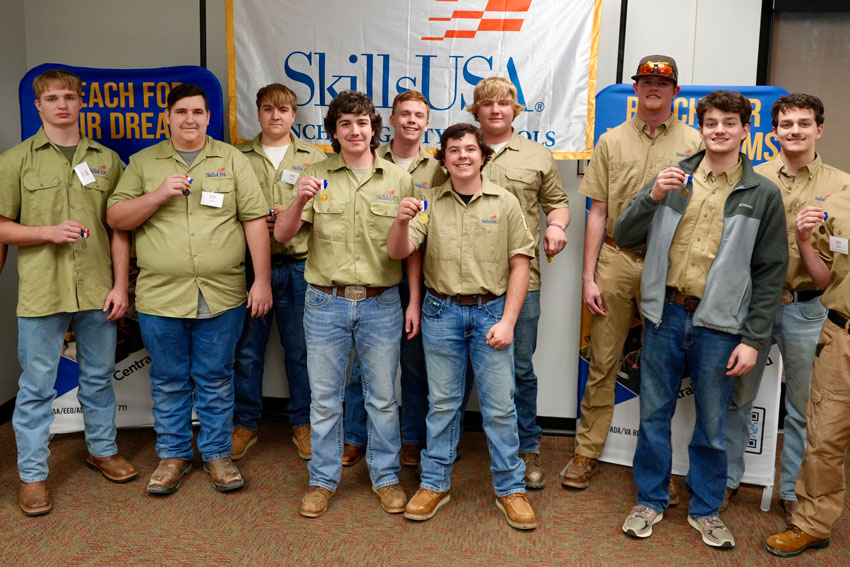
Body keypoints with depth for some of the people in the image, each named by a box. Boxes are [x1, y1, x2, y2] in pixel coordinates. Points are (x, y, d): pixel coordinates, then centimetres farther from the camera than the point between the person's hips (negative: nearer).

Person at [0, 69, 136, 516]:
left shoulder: (106, 160, 8)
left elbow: (119, 228, 6)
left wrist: (120, 284, 0)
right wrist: (49, 232, -15)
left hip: (97, 291, 2)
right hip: (41, 292, -2)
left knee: (99, 378, 15)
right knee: (36, 386, 6)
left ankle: (102, 449, 34)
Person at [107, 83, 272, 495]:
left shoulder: (232, 160, 6)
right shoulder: (142, 163, 8)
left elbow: (255, 220, 1)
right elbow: (115, 218, 3)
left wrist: (262, 280, -5)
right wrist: (158, 194, -13)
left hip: (221, 295, -1)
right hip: (161, 296, 1)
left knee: (215, 380, 9)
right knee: (168, 382, 11)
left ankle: (217, 453, 23)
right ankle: (173, 454, 26)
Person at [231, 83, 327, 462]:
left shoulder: (313, 157, 9)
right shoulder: (238, 157, 9)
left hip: (298, 264, 0)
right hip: (251, 264, 0)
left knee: (300, 349, 7)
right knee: (247, 349, 7)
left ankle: (303, 423, 22)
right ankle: (245, 424, 22)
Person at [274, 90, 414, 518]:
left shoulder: (397, 179, 3)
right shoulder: (315, 176, 2)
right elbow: (282, 235, -3)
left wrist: (414, 301, 0)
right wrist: (300, 201, -22)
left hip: (381, 304, 0)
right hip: (325, 303, 0)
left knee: (382, 397, 11)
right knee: (324, 397, 10)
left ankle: (385, 476, 28)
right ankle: (323, 479, 26)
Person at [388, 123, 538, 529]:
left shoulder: (505, 203, -1)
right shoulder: (430, 202, 2)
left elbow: (520, 263, -1)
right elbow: (398, 252, -6)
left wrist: (507, 321, -8)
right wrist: (402, 222, -28)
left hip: (492, 311, -1)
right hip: (442, 312, 1)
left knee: (500, 405, 5)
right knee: (442, 402, 12)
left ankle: (510, 488, 20)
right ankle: (435, 483, 26)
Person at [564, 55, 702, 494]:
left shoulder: (693, 144, 5)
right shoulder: (612, 141, 9)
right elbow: (598, 213, 7)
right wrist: (588, 276, 0)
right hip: (615, 260, 1)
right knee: (602, 363, 6)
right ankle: (587, 453, 20)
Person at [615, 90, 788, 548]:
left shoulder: (762, 194, 1)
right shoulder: (673, 179, 4)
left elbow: (771, 273, 1)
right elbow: (624, 237, 2)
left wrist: (753, 339, -4)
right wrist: (652, 197, -15)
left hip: (719, 325, -1)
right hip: (665, 315, 1)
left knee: (712, 424, 11)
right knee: (654, 413, 12)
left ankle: (705, 509, 30)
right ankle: (650, 500, 29)